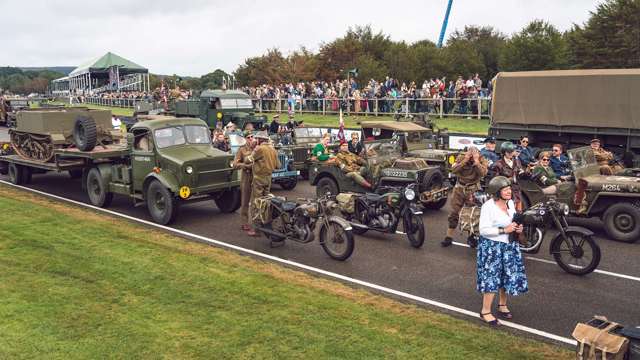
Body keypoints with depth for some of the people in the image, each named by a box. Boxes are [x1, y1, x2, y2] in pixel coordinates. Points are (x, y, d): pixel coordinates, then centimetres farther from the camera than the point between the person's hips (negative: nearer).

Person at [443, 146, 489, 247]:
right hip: (459, 189, 1)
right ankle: (449, 237, 12)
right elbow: (453, 170, -19)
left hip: (473, 190, -1)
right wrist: (465, 160, -24)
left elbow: (483, 173, -25)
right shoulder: (461, 158, -5)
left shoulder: (482, 160, -7)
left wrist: (476, 161, -27)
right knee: (454, 213, 4)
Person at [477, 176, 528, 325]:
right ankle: (485, 311, 9)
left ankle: (502, 306, 34)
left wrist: (518, 228, 0)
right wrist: (503, 230, -24)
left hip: (509, 246, 7)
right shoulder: (488, 206, -18)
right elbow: (483, 229, -21)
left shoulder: (510, 203, 5)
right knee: (492, 278, -3)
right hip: (492, 247, -7)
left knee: (507, 277, 14)